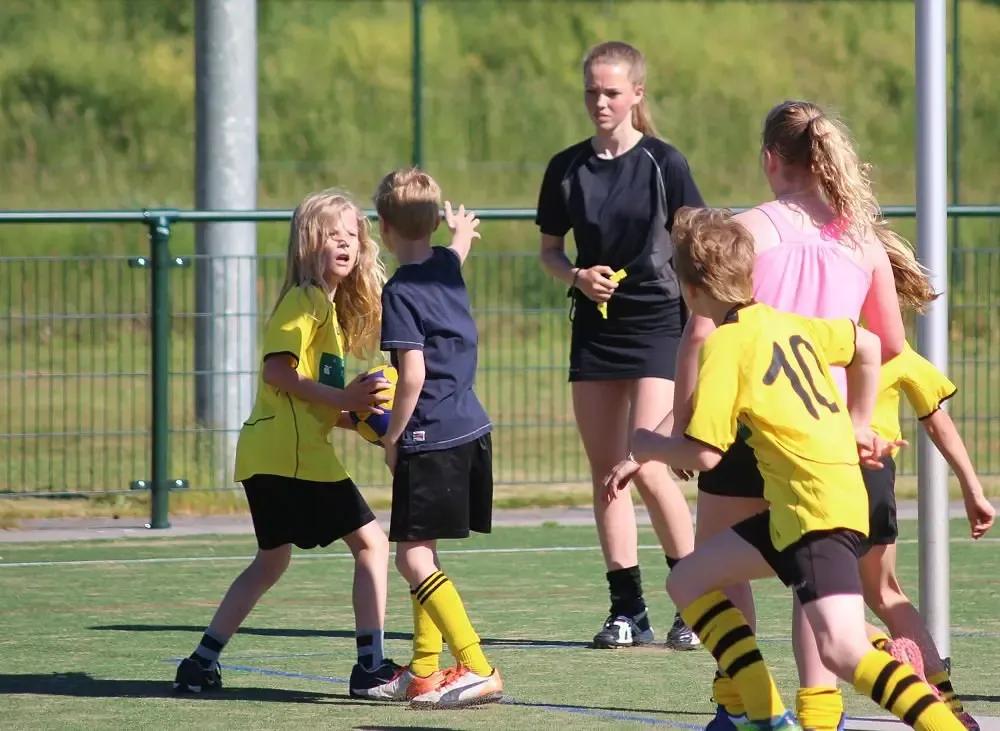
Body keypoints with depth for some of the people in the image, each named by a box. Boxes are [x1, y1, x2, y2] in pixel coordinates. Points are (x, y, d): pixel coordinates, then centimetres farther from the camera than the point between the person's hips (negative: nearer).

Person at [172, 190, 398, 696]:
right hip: (292, 453, -10)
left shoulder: (327, 304, 22)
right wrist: (343, 398, -20)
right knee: (370, 541, -5)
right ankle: (371, 664, -7)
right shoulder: (306, 301, -9)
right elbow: (277, 370, -19)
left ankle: (201, 664, 18)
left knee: (272, 559, 19)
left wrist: (351, 414, 9)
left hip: (268, 456, 10)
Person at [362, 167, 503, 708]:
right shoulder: (448, 264, 9)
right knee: (422, 554, 18)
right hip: (471, 430, 9)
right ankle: (424, 670, 24)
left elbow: (413, 373, -19)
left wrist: (393, 437, -8)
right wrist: (462, 233, 59)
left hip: (431, 439, -9)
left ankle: (478, 669, -17)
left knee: (413, 556, -9)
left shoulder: (401, 292, -14)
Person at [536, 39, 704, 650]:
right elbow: (550, 250, 15)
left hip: (657, 326, -5)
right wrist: (577, 276, -7)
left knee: (646, 467, -14)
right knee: (606, 472, 4)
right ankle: (628, 610, 10)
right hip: (595, 326, 5)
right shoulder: (567, 169, 5)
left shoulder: (663, 163, -6)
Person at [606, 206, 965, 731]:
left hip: (817, 509, -9)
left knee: (843, 652, -21)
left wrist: (645, 447, 5)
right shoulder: (785, 323, 13)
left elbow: (704, 453, -15)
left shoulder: (725, 345, -10)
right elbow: (868, 347, 27)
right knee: (687, 581, 16)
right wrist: (855, 428, 30)